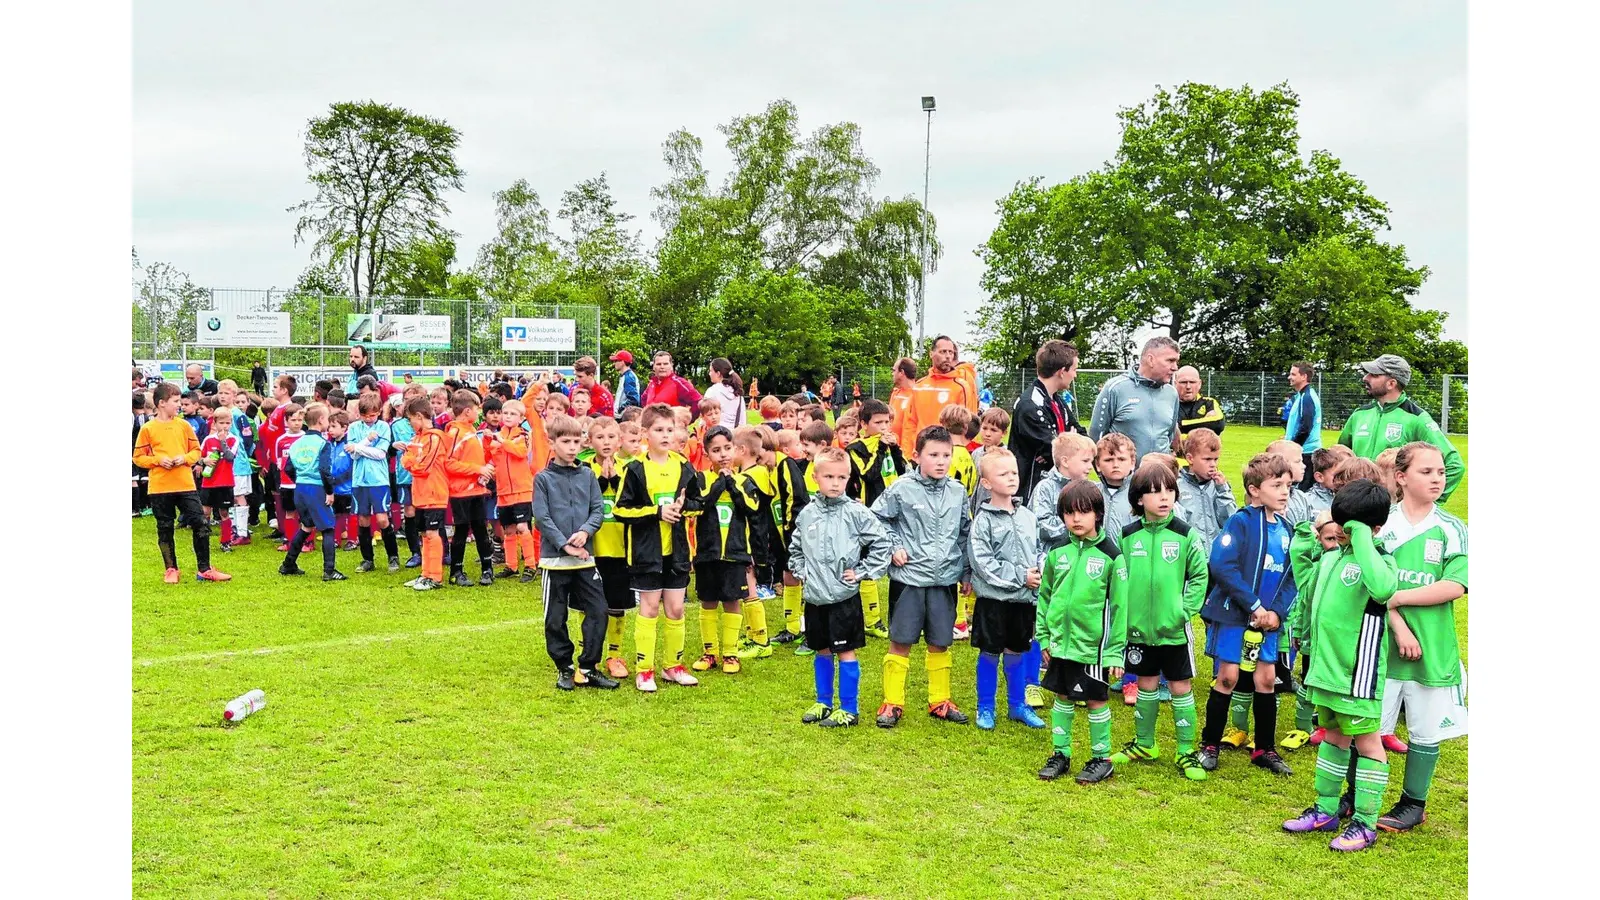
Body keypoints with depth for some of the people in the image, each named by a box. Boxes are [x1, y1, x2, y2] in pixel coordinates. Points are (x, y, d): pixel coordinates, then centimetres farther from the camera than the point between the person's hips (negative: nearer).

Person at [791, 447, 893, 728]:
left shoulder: (856, 513, -9)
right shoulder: (807, 513, 4)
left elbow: (882, 543, -7)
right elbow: (795, 547, 20)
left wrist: (862, 572, -8)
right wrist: (800, 571, 9)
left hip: (844, 597, -4)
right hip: (814, 597, 4)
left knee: (846, 652, 3)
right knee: (822, 651, 16)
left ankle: (849, 709, 12)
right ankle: (823, 702, 28)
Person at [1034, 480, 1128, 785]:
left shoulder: (1111, 555, -9)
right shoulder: (1058, 553, 3)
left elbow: (1119, 606, -7)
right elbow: (1045, 596, 12)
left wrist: (1115, 651, -8)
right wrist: (1043, 637, 9)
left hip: (1093, 643, -4)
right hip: (1060, 641, 4)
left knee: (1095, 700, 6)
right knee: (1062, 697, 14)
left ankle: (1102, 759, 21)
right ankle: (1060, 754, 26)